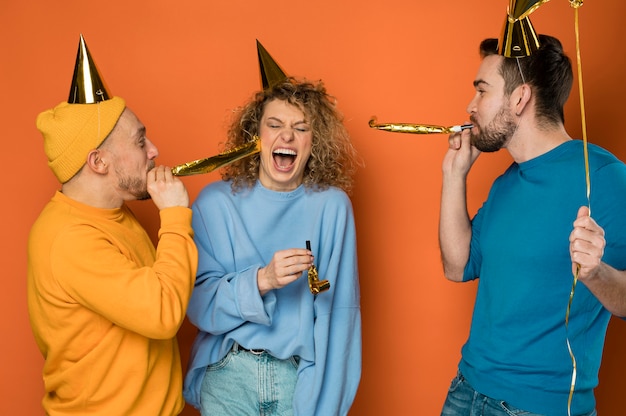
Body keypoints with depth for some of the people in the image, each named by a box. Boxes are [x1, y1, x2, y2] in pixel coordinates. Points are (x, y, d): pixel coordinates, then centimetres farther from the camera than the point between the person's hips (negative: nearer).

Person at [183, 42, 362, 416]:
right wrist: (261, 280, -25)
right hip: (228, 375, 1)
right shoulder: (217, 202, -6)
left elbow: (338, 311, -8)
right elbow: (198, 304, -8)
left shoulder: (331, 205, -8)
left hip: (302, 379, 0)